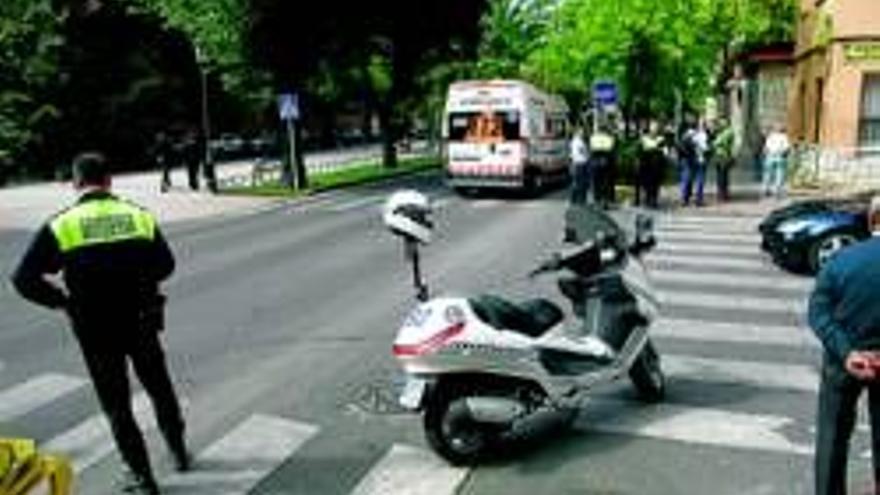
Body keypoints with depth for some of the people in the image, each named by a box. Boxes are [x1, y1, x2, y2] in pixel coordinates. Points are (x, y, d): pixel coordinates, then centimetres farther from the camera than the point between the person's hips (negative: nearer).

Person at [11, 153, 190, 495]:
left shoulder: (61, 225, -10)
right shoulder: (140, 217, -3)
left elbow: (23, 279, -11)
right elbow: (165, 264, 4)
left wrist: (62, 300, 2)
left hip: (95, 330, -2)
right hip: (141, 322, 2)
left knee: (116, 404, 13)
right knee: (159, 388, 23)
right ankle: (179, 451, 37)